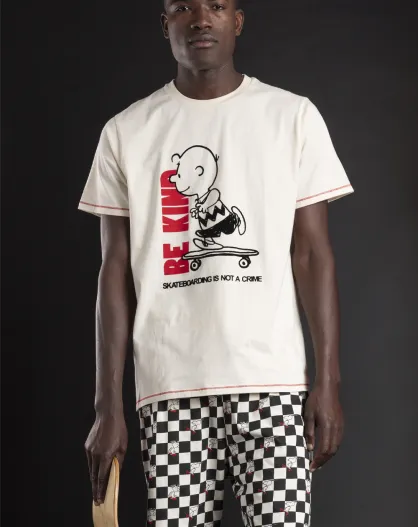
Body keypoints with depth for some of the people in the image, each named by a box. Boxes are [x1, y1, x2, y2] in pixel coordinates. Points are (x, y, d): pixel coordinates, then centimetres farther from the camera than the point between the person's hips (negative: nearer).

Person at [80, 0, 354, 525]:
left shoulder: (294, 117, 5)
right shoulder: (126, 131, 7)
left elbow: (312, 254, 5)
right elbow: (117, 274, 7)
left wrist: (327, 382, -1)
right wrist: (108, 407, 3)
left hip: (273, 383, -1)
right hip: (170, 389, 1)